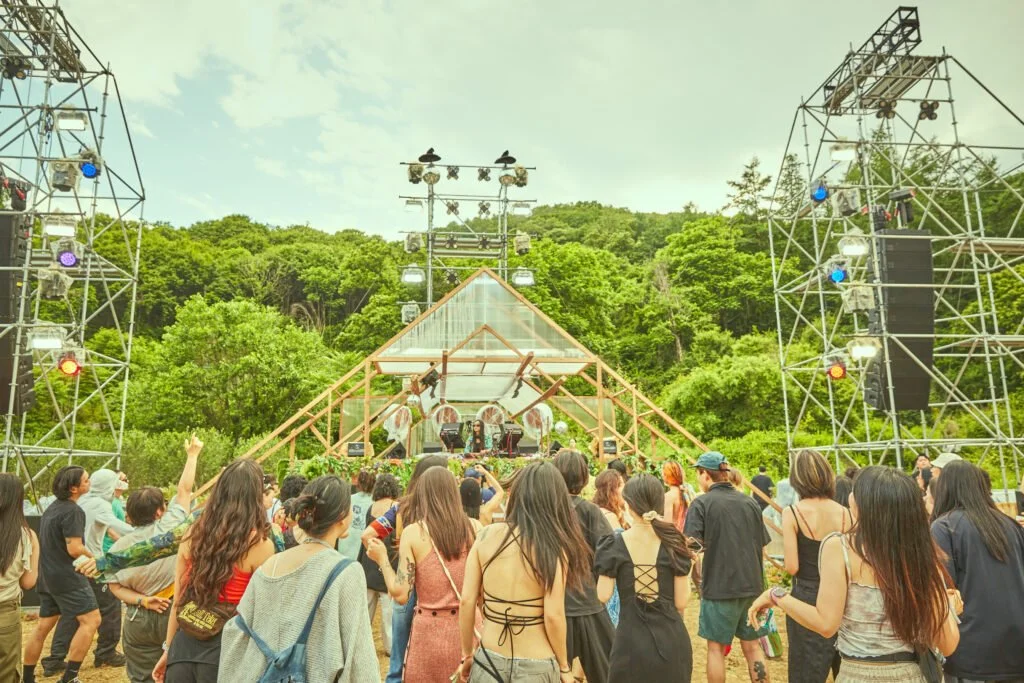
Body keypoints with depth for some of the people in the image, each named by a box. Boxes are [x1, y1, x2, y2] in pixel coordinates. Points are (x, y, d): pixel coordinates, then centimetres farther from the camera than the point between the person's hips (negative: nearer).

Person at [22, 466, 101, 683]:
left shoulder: (52, 507, 11)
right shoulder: (72, 511, -19)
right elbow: (74, 549, -22)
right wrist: (93, 558, -5)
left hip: (48, 575, 9)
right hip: (67, 577, -9)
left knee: (43, 627, 17)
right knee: (91, 620, -6)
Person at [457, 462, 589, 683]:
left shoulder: (486, 536, -5)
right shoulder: (553, 547, -14)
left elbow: (467, 601, -4)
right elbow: (553, 615, -15)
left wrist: (467, 653, 9)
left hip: (488, 661, 2)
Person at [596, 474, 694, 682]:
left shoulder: (615, 545, -10)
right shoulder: (674, 543, -7)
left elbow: (603, 595, -6)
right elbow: (681, 602, -5)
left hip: (631, 640, -1)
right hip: (670, 639, 1)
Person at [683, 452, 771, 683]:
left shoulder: (702, 503, -10)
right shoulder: (749, 502, 5)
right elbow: (762, 546, 12)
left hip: (719, 587, -5)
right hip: (752, 585, 5)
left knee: (716, 647, 9)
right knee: (752, 645, 16)